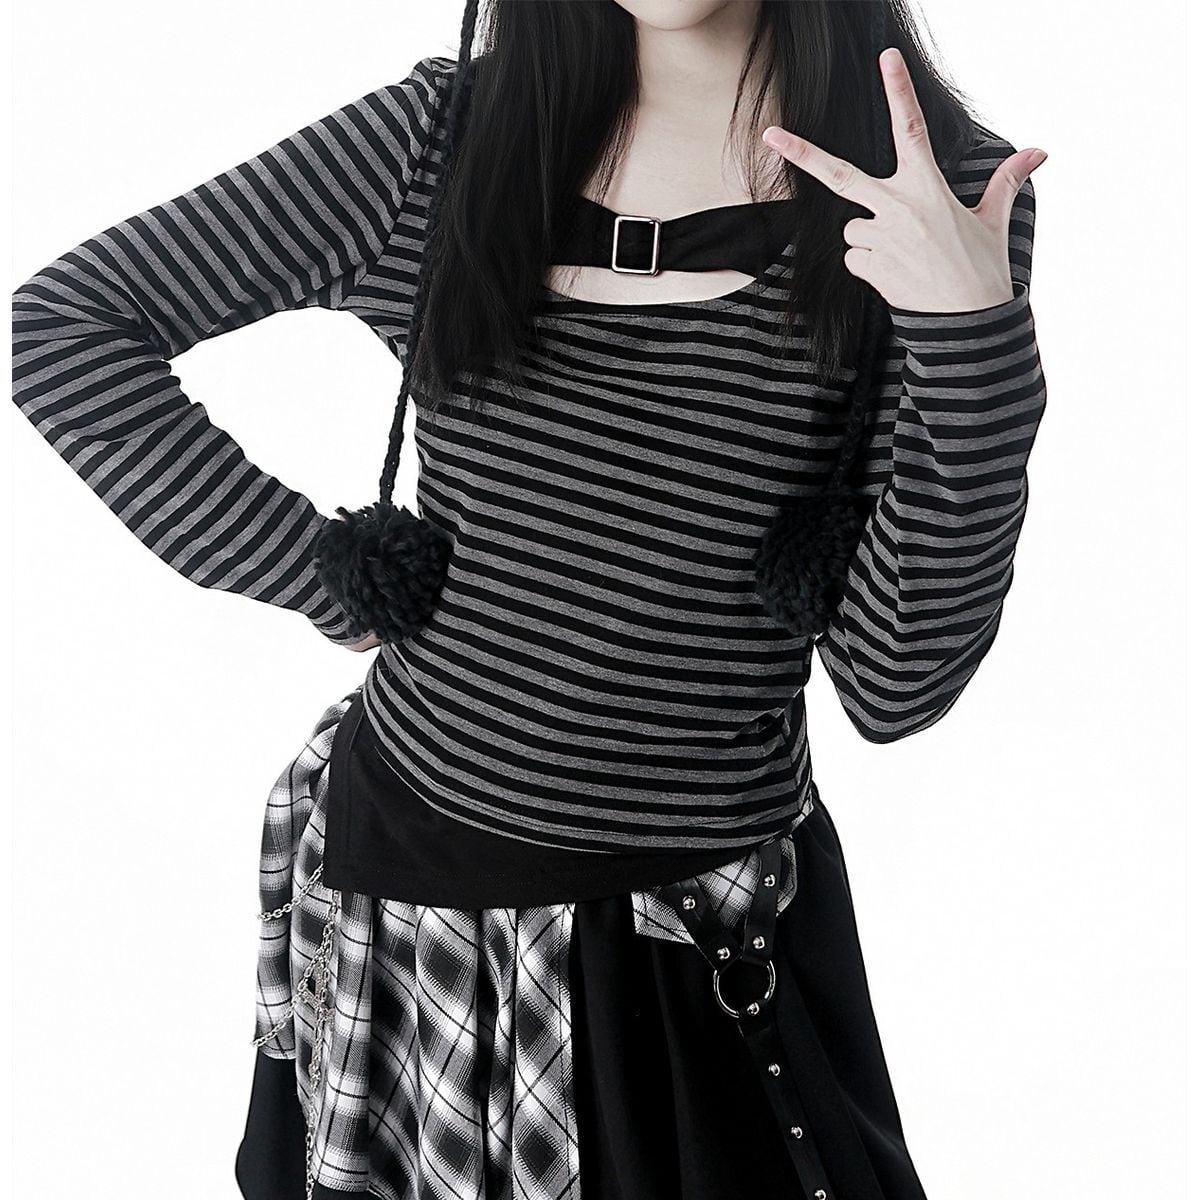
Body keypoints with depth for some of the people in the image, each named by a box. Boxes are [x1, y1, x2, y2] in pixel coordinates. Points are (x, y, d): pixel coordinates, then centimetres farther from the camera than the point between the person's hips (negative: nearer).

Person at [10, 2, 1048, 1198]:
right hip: (397, 881, 2)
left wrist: (976, 337, -24)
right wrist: (328, 574, -7)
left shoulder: (942, 194, -9)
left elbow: (894, 682, -12)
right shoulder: (444, 137, -5)